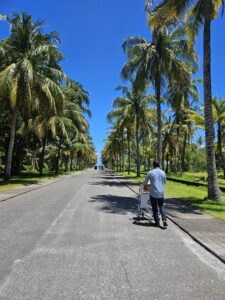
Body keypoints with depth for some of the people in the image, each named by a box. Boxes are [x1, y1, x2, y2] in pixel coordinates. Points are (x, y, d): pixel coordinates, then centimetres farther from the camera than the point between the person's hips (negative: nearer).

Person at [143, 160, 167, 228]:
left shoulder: (150, 173, -6)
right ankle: (164, 220, -1)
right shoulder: (163, 172, 4)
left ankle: (157, 222, 13)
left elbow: (145, 182, 5)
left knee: (155, 208, 8)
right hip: (161, 193, 3)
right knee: (162, 207, 16)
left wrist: (145, 186, 27)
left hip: (153, 193, -3)